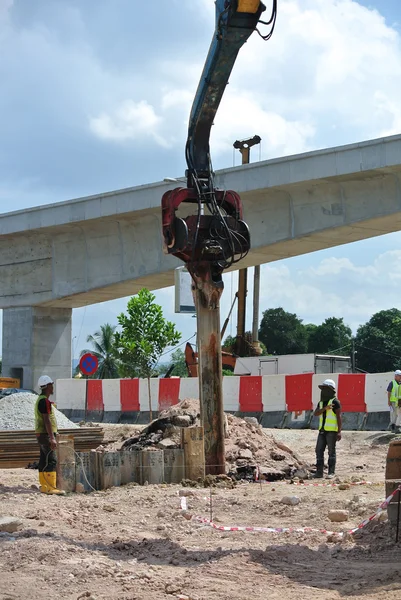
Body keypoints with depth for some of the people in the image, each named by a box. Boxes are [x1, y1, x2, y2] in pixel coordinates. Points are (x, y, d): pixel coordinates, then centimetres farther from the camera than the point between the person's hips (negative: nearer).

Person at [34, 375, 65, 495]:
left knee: (44, 460, 10)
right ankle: (51, 487, -15)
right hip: (46, 434, -10)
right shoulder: (45, 401, -16)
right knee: (51, 460, -12)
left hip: (41, 434, 10)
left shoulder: (40, 400, 18)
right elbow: (47, 421, -21)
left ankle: (44, 486, 12)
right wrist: (52, 438, -22)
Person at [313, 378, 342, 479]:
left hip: (332, 430, -7)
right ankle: (319, 472, 6)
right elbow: (316, 413, 0)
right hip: (322, 430, 7)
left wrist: (339, 431, -17)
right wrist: (325, 408, -18)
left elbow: (339, 417, -10)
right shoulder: (321, 403, 16)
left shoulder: (335, 402, -6)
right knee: (319, 451, 2)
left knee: (331, 451, -3)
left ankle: (331, 473, -1)